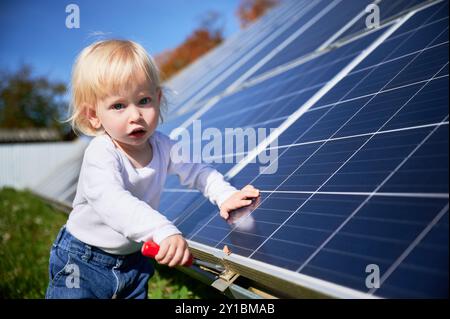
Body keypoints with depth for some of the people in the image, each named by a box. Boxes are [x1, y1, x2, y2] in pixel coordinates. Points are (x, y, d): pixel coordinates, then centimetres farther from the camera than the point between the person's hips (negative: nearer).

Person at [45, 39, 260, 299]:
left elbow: (194, 170, 7)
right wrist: (165, 231, -59)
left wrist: (225, 195, -10)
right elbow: (113, 202, -46)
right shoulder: (101, 156, -29)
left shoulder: (161, 145, -9)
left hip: (136, 259, 6)